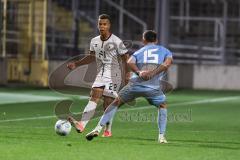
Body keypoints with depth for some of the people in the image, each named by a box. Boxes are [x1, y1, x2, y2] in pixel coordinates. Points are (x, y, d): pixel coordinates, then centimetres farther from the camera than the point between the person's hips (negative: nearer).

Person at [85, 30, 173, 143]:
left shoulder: (139, 52, 27)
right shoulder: (164, 51, 24)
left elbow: (130, 62, 3)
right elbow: (168, 62, 0)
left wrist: (139, 73, -11)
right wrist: (152, 73, -6)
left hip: (136, 84, 1)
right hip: (153, 86, -1)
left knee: (116, 103, 18)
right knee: (162, 106, 26)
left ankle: (98, 128, 10)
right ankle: (161, 136, 15)